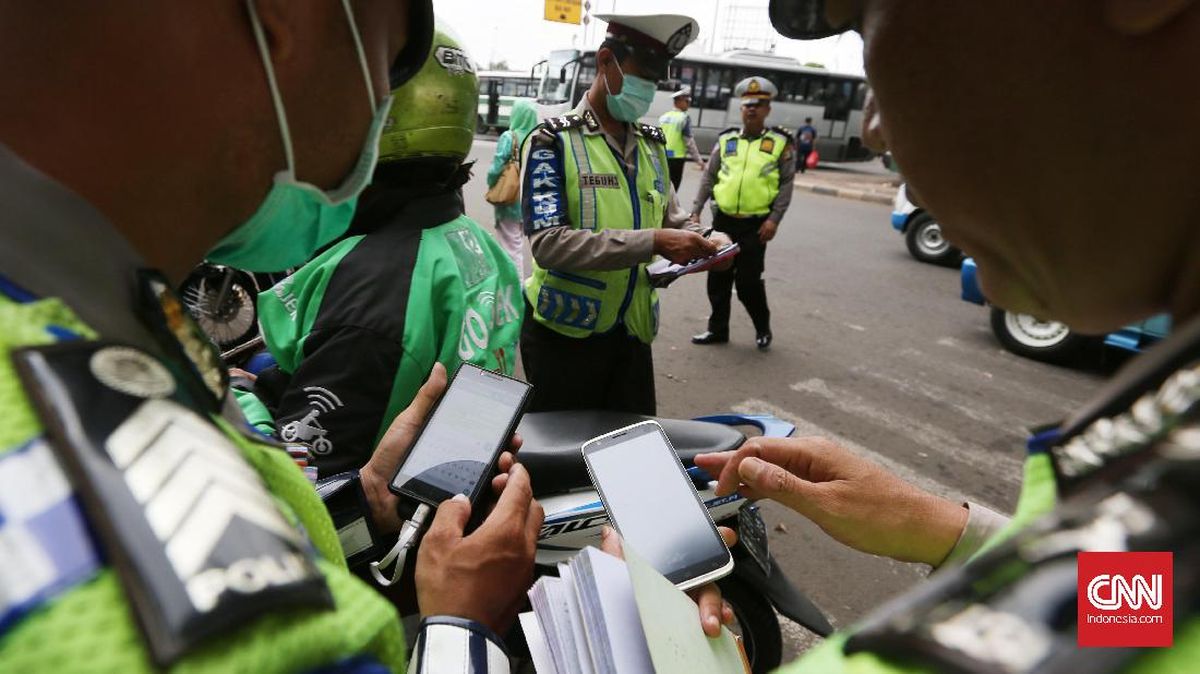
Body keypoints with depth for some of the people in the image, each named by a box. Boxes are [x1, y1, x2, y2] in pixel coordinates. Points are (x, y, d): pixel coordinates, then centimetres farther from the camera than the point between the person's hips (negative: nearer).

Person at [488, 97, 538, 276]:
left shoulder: (509, 138, -15)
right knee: (518, 245, 22)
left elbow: (496, 169, -16)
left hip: (509, 202, -5)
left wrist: (491, 184, 3)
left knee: (511, 248, 5)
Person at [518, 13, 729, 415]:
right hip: (563, 333, -5)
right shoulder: (554, 141, -10)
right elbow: (548, 242, -23)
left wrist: (705, 242, -5)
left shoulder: (652, 145, 10)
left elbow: (673, 221, 19)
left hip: (632, 333, 6)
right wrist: (652, 243, -29)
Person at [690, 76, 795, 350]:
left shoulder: (781, 142, -1)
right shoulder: (726, 139, 7)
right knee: (718, 278, 9)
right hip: (723, 219, 4)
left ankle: (763, 328, 21)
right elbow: (709, 178, 9)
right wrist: (696, 211, 2)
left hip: (756, 224, -3)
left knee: (748, 281, -2)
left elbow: (786, 184, -3)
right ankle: (718, 329, 24)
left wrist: (774, 219, -12)